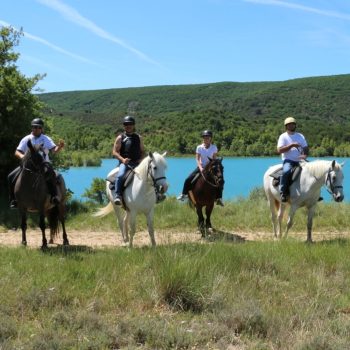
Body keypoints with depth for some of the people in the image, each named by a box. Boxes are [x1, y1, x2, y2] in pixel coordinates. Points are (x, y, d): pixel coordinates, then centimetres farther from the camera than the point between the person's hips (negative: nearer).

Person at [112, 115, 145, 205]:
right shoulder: (120, 138, 7)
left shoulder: (138, 138, 16)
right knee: (120, 176, -32)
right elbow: (114, 152, 2)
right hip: (124, 163, -3)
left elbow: (142, 151, 19)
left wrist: (141, 159, -2)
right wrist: (122, 159, -15)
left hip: (137, 163, 3)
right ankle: (117, 196, -30)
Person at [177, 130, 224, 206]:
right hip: (201, 167, 0)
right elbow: (197, 159, -11)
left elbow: (214, 159, -3)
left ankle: (219, 198, -7)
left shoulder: (214, 147, -4)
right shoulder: (199, 147, -5)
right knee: (188, 180, -13)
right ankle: (184, 194, 7)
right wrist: (200, 168, -26)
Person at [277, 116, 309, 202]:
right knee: (286, 171, -37)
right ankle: (283, 193, -34)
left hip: (299, 161, 5)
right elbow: (279, 150, -8)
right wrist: (291, 145, -15)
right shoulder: (283, 137, 4)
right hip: (288, 161, -5)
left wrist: (305, 155, -9)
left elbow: (306, 148, 13)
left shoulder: (300, 136, 18)